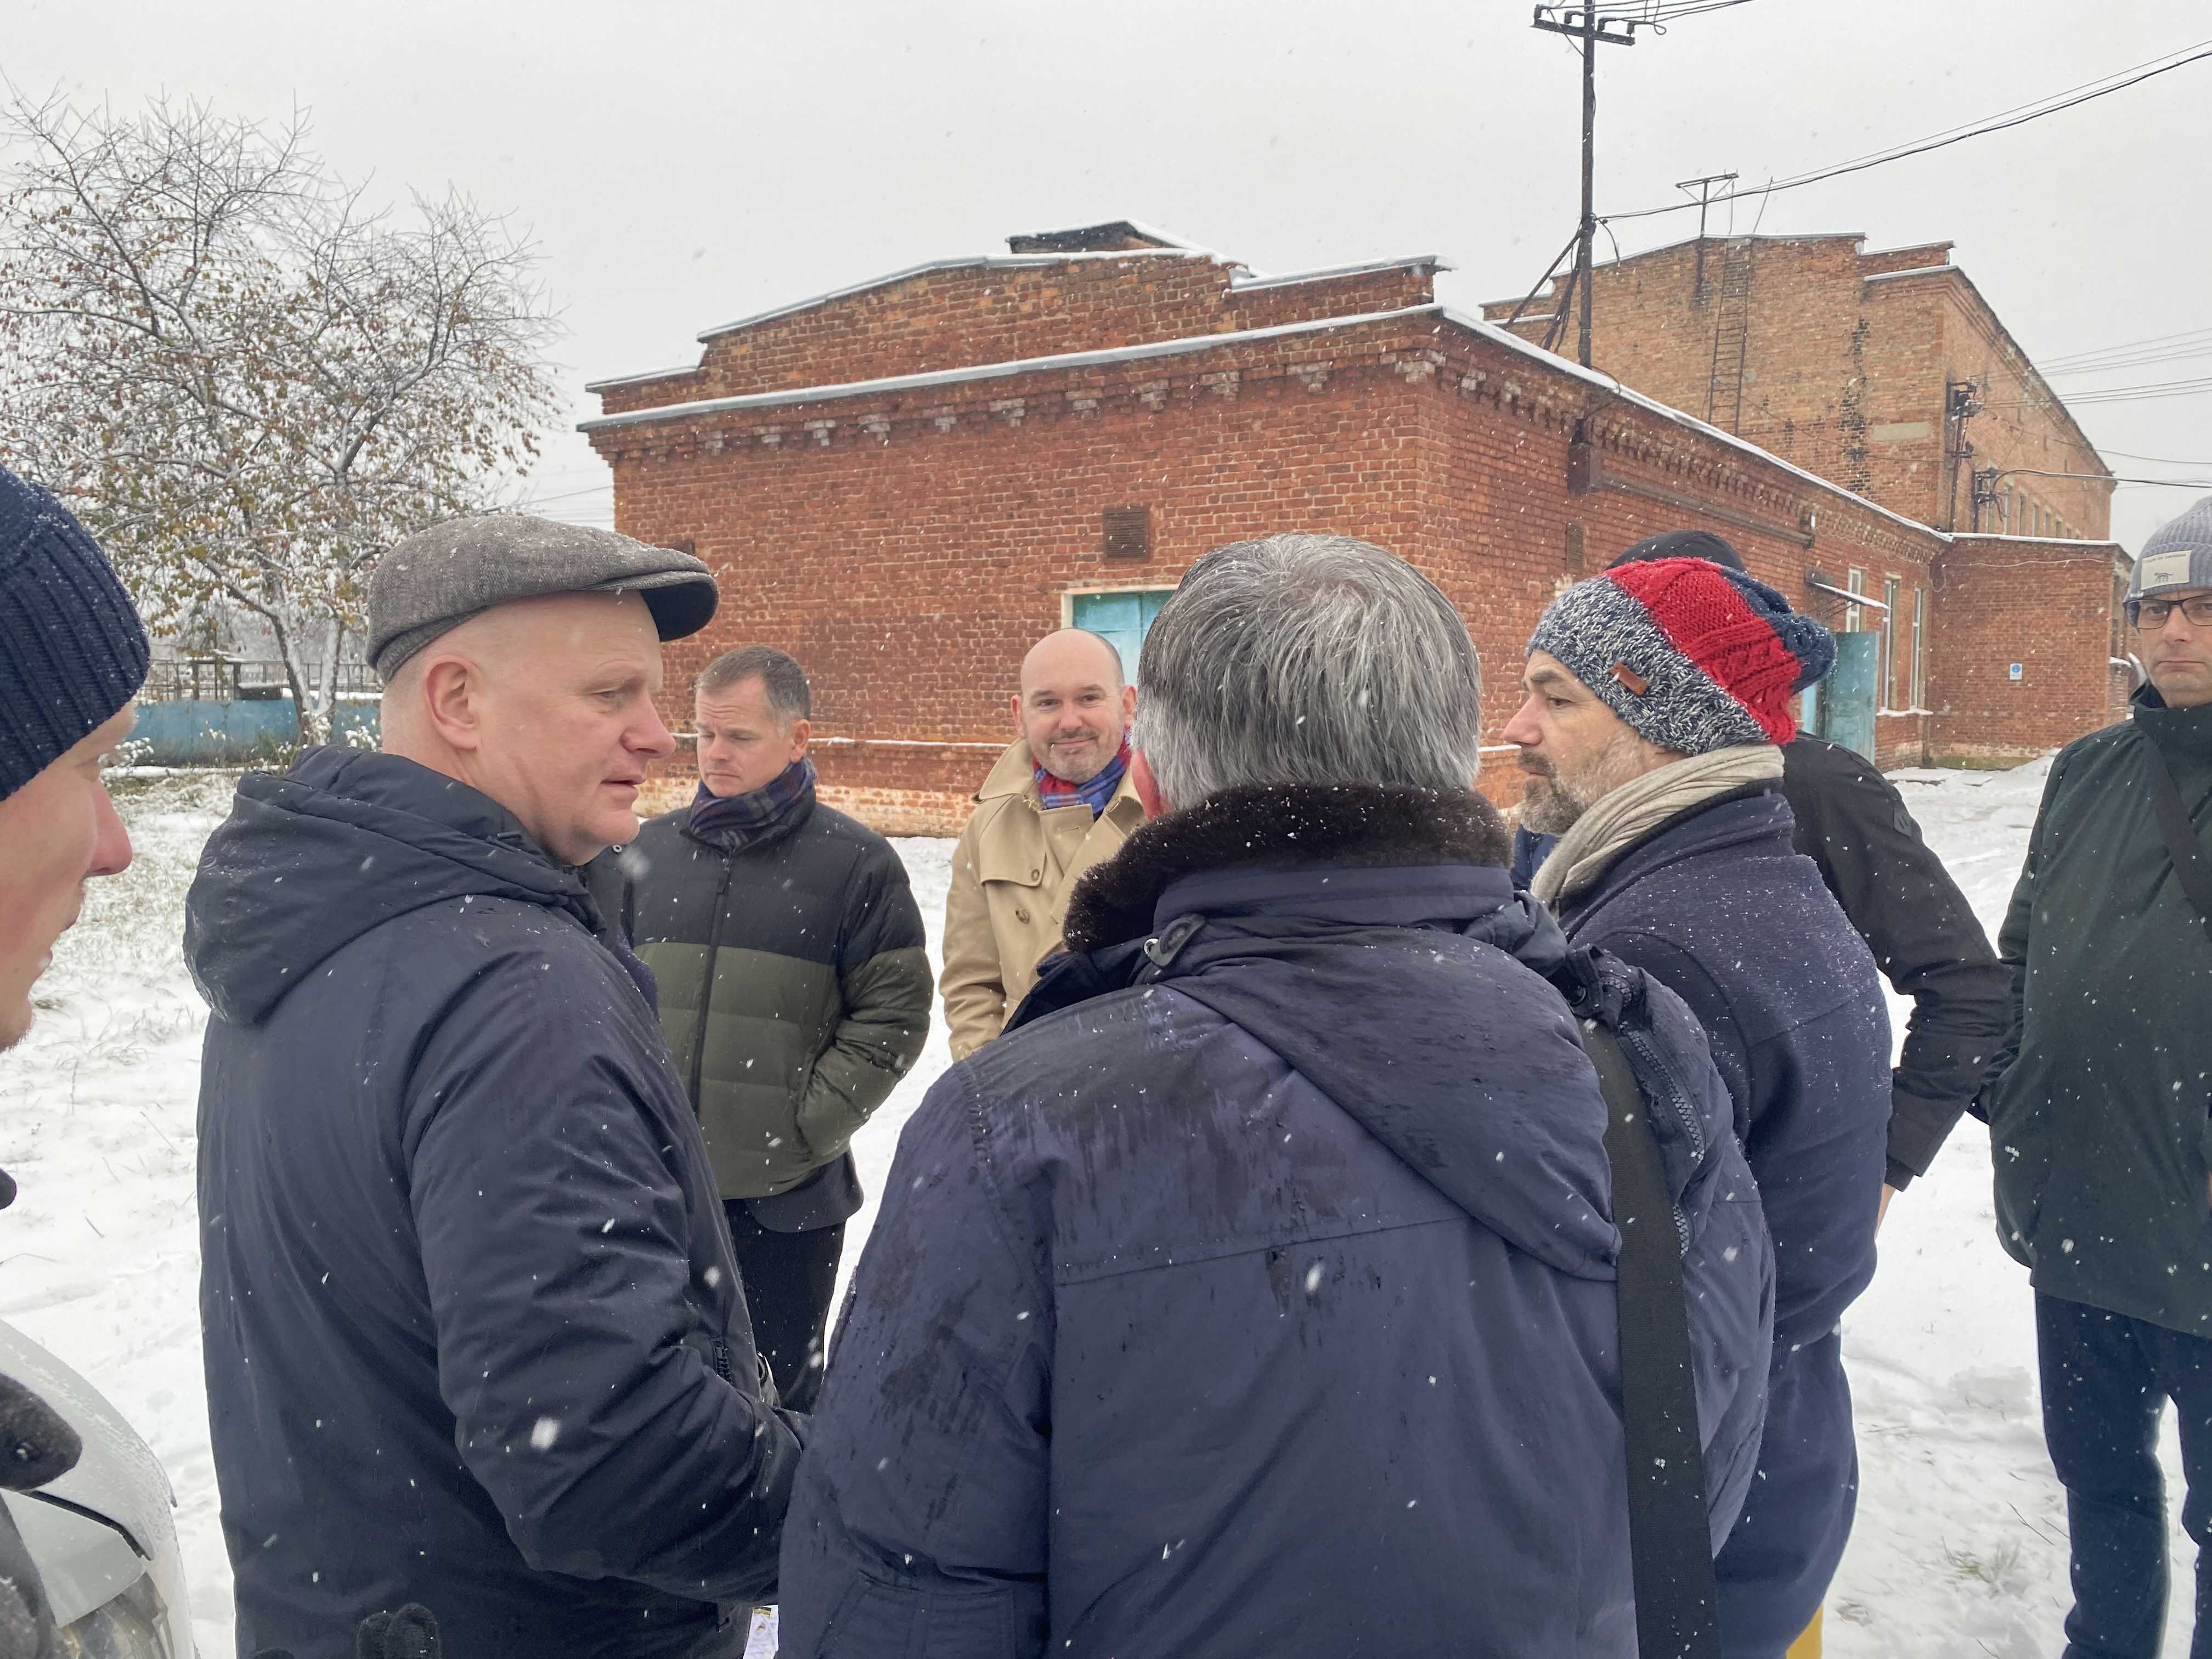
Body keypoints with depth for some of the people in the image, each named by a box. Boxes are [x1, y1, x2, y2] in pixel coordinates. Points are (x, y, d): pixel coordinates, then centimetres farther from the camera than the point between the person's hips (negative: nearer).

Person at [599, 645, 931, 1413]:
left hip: (787, 1192, -4)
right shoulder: (653, 848, 7)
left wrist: (807, 1125, -10)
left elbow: (894, 1014, -5)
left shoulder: (855, 862, -5)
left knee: (780, 1387, 11)